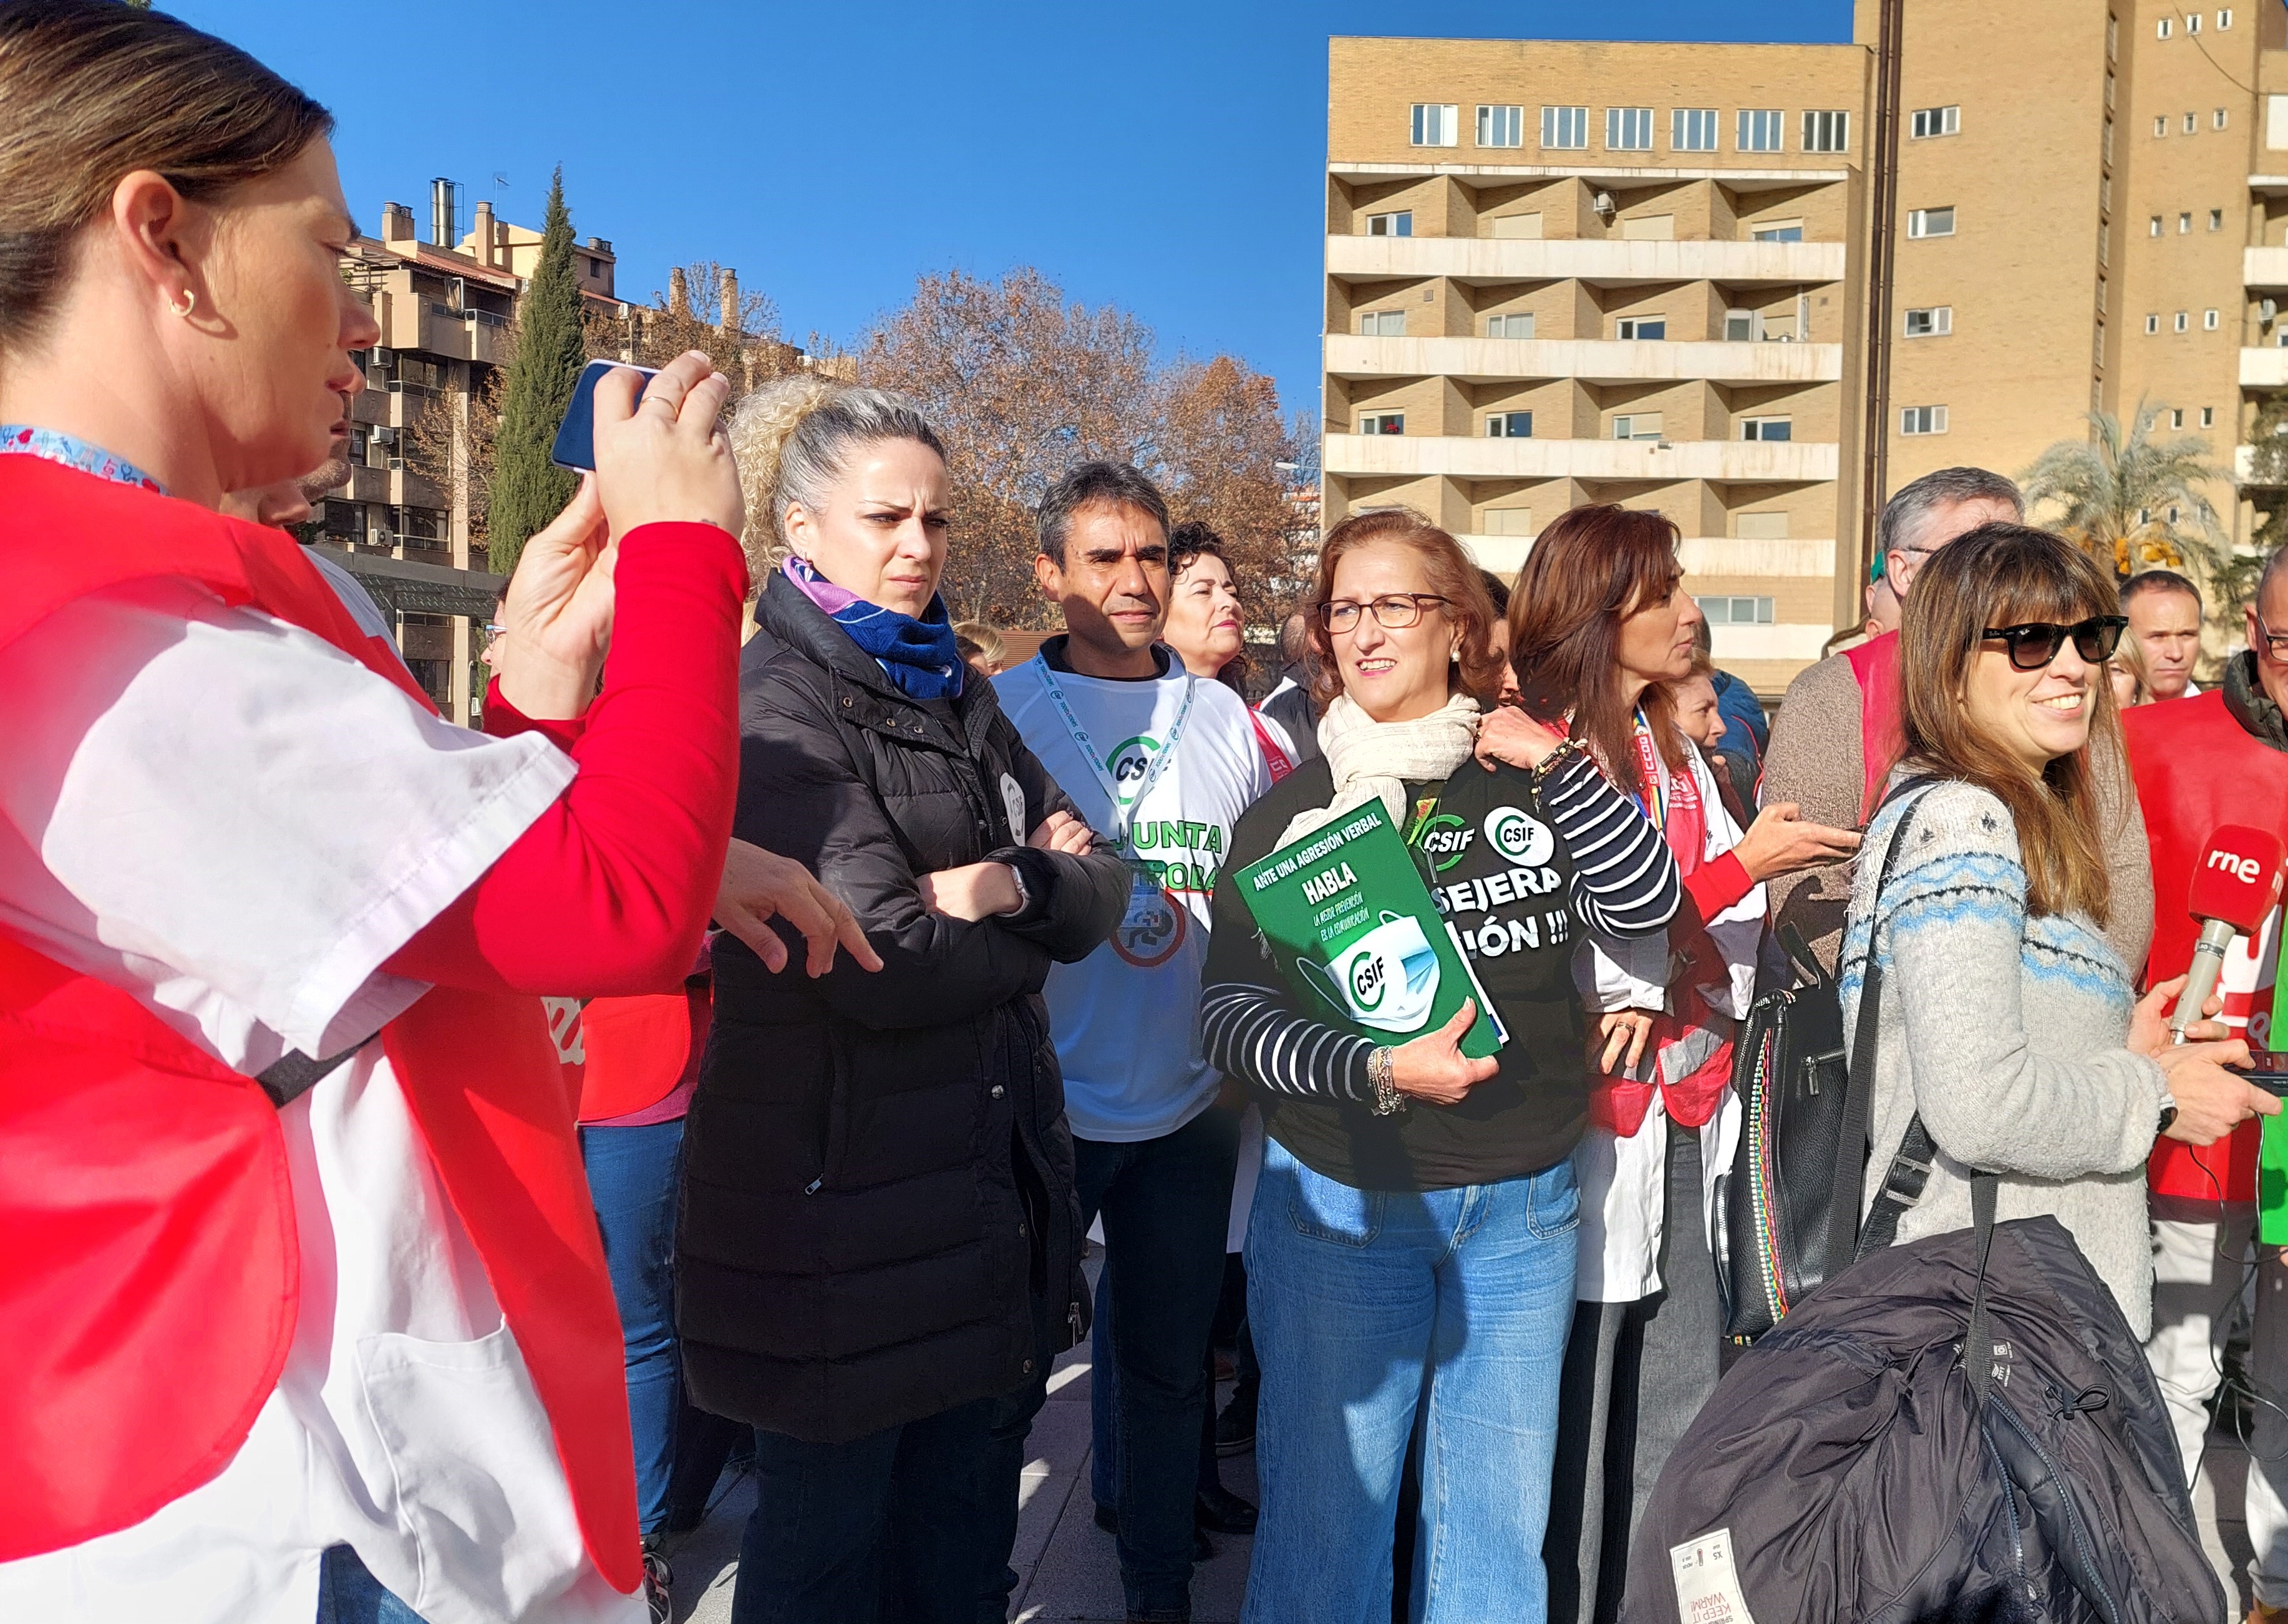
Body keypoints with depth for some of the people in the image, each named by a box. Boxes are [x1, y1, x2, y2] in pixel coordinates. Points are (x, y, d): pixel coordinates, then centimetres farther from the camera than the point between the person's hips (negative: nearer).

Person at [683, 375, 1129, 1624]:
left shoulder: (954, 695, 11)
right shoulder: (776, 703, -14)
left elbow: (1101, 889, 5)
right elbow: (878, 963, -23)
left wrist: (1008, 887, -15)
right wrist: (1031, 935, -6)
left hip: (983, 1174, 7)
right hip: (834, 1184, -7)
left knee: (945, 1509, 20)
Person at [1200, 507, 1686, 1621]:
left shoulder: (1529, 786, 5)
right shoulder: (1289, 812, -2)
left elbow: (1648, 906, -5)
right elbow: (1231, 1014, -7)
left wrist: (1555, 764, -12)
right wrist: (1376, 1075, -21)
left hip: (1522, 1212, 2)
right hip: (1340, 1211, -2)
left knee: (1498, 1522, 15)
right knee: (1325, 1515, 7)